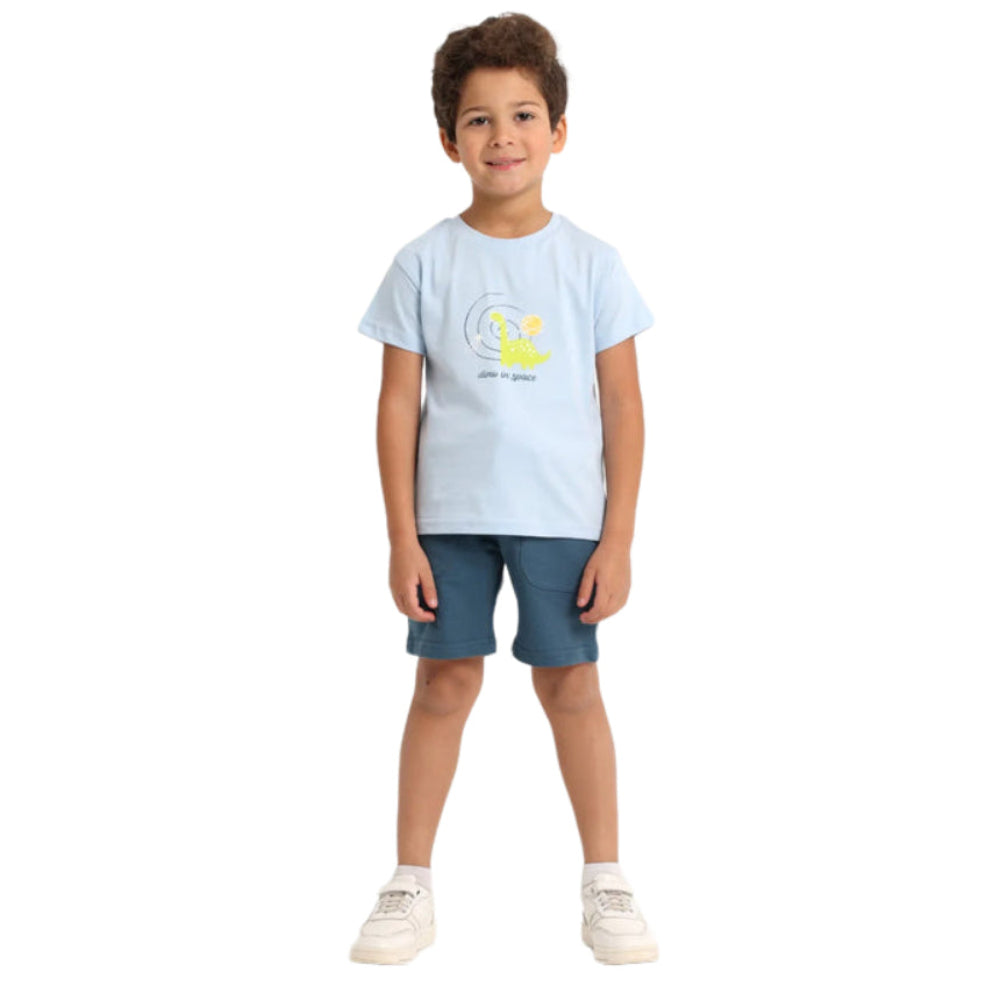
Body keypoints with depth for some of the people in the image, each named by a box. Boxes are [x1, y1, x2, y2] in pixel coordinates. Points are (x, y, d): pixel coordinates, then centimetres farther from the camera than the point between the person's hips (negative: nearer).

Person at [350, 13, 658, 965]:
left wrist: (618, 539, -3)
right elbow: (399, 404, 1)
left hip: (564, 515, 0)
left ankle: (604, 882, 19)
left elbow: (623, 405, 1)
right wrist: (402, 538, -3)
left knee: (570, 684, 6)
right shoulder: (425, 263, -1)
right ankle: (410, 886, 15)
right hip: (451, 512, 0)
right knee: (445, 681, 4)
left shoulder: (591, 262, 0)